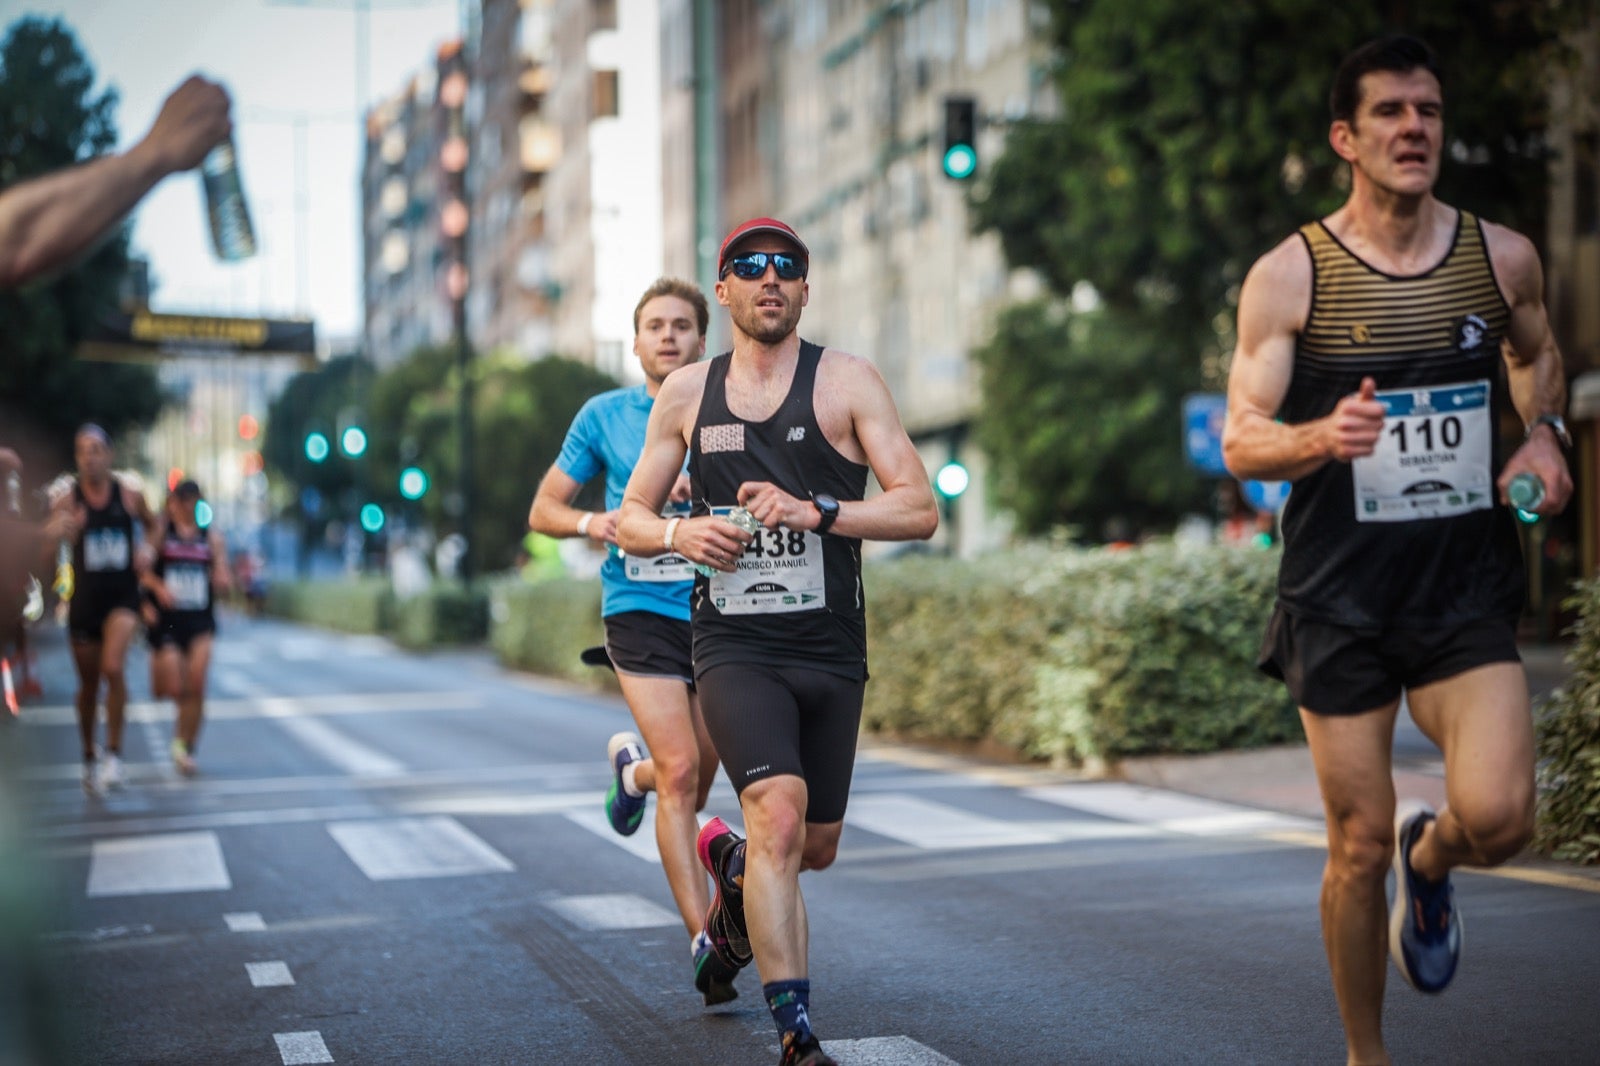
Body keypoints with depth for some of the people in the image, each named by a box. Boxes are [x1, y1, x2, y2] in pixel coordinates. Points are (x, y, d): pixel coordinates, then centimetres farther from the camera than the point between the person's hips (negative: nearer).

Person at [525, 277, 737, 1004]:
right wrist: (589, 523, -10)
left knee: (697, 779, 11)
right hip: (640, 611, -2)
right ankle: (704, 941, -15)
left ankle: (631, 769, 46)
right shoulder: (604, 416, 5)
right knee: (681, 771, -16)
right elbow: (543, 509, 11)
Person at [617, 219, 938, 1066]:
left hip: (831, 650, 1)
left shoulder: (846, 381, 0)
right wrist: (678, 533, -9)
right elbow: (629, 518, 14)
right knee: (778, 814, -22)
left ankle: (732, 866, 50)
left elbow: (920, 511, -8)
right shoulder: (685, 394, 7)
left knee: (815, 847, 13)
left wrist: (816, 511, -23)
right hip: (734, 647, -1)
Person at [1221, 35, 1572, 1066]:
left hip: (1469, 589, 2)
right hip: (1340, 598, -1)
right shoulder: (1289, 275, -5)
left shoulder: (1503, 257, 4)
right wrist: (1321, 437, -28)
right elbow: (1239, 439, -7)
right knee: (1359, 848, 3)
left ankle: (1430, 860, 22)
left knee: (1497, 817, -16)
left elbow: (1539, 356, 25)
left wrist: (1546, 433, 4)